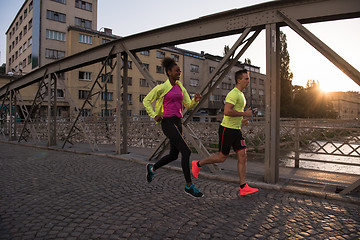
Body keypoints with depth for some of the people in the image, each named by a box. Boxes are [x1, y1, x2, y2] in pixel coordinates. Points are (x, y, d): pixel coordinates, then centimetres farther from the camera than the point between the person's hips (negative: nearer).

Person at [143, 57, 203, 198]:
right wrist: (154, 116, -6)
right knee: (186, 152, -16)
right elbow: (146, 101, 3)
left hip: (178, 123, 8)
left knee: (174, 155, 13)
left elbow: (189, 106, 13)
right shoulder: (162, 87, -4)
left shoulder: (180, 88, 15)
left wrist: (196, 100, -8)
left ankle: (152, 168, 39)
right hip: (168, 123, -8)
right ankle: (189, 186, -4)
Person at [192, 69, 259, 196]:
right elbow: (227, 111, -29)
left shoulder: (241, 94, 17)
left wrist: (242, 120, 15)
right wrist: (244, 113, -20)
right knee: (222, 157, 2)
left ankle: (243, 187, 6)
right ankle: (198, 164, 23)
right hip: (227, 129, -9)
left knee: (242, 156, 1)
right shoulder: (233, 94, -16)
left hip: (236, 130, 9)